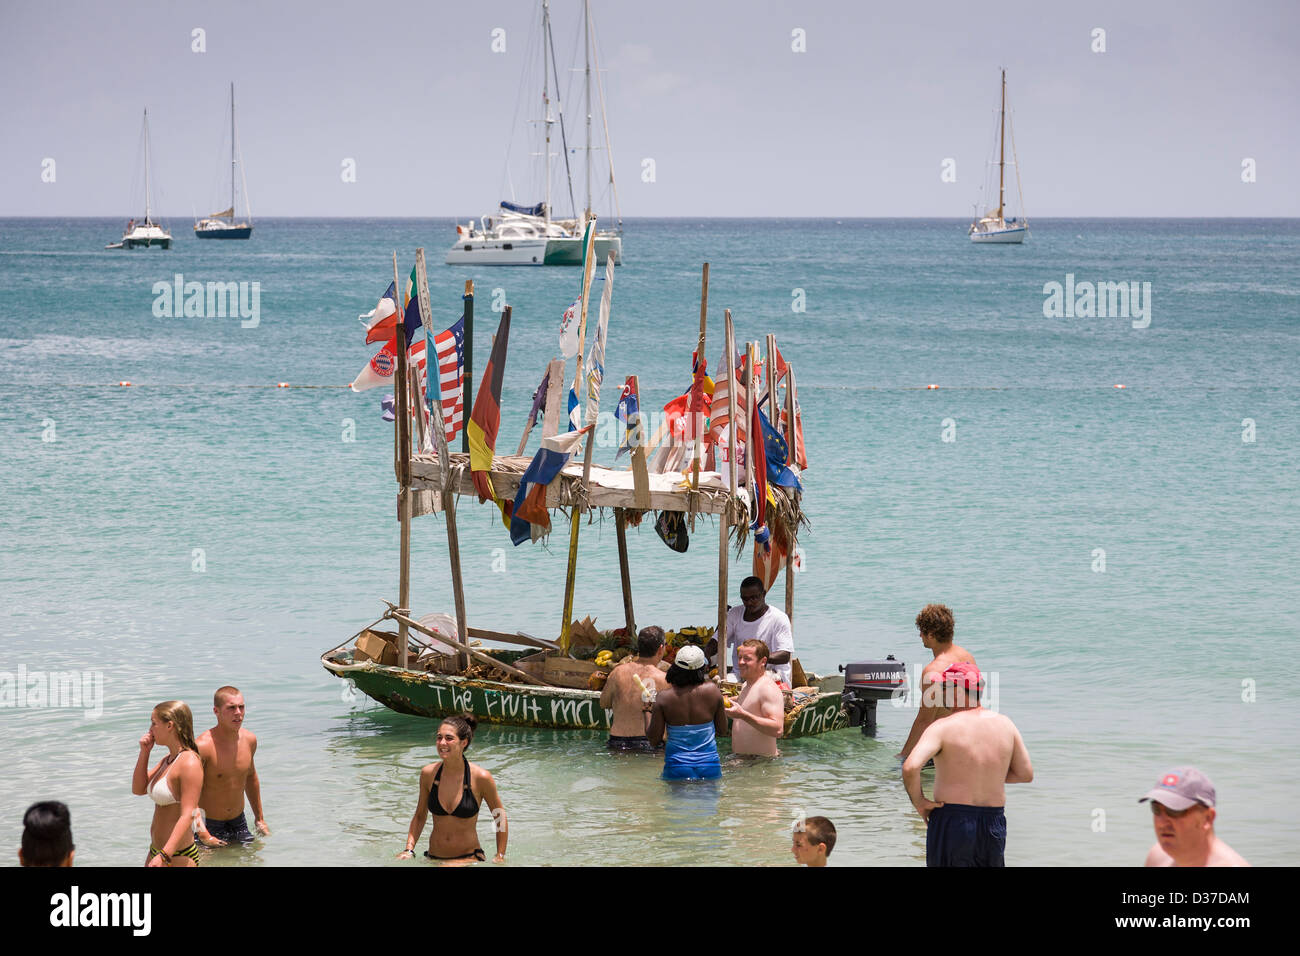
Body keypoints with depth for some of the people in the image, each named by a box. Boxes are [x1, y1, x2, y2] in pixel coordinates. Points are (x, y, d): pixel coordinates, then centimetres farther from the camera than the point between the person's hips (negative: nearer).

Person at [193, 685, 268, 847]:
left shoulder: (249, 740, -1)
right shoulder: (204, 746, -22)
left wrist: (259, 818, 24)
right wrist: (203, 834, -32)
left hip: (239, 822, 6)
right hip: (210, 825, -6)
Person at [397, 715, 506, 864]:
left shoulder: (480, 777, -12)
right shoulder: (428, 773, -2)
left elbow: (500, 817, 2)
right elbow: (420, 816, 12)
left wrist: (500, 857, 0)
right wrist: (409, 850, 1)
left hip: (469, 858, -6)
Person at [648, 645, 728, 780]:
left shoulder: (664, 697, -9)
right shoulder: (712, 690, -7)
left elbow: (654, 741, -4)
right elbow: (723, 729, 4)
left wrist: (649, 713, 10)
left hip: (676, 770, -1)